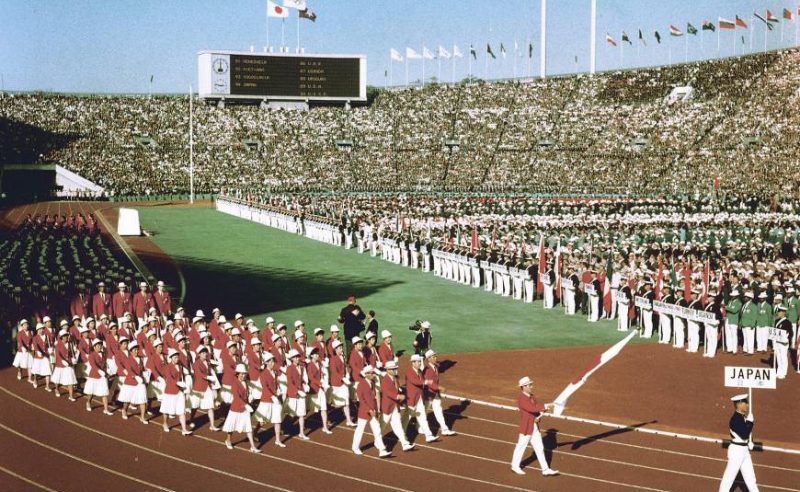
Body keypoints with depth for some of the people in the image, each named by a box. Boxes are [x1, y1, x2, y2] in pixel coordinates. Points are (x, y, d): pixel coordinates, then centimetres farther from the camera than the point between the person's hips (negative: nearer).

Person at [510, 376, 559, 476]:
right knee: (521, 447, 8)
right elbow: (531, 408, -31)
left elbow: (537, 407, 11)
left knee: (539, 448, 7)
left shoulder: (532, 396, 7)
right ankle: (515, 466, 26)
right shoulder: (521, 398, -19)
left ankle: (545, 469, 10)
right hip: (526, 428, -8)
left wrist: (538, 416, -10)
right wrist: (546, 406, -34)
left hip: (535, 427, 8)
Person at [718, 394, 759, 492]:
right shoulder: (735, 419, -21)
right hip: (736, 450, -9)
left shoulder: (743, 417, 6)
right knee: (729, 477, -1)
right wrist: (750, 421, -20)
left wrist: (750, 442, 6)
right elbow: (744, 435, -27)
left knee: (750, 476, 16)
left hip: (744, 450, 9)